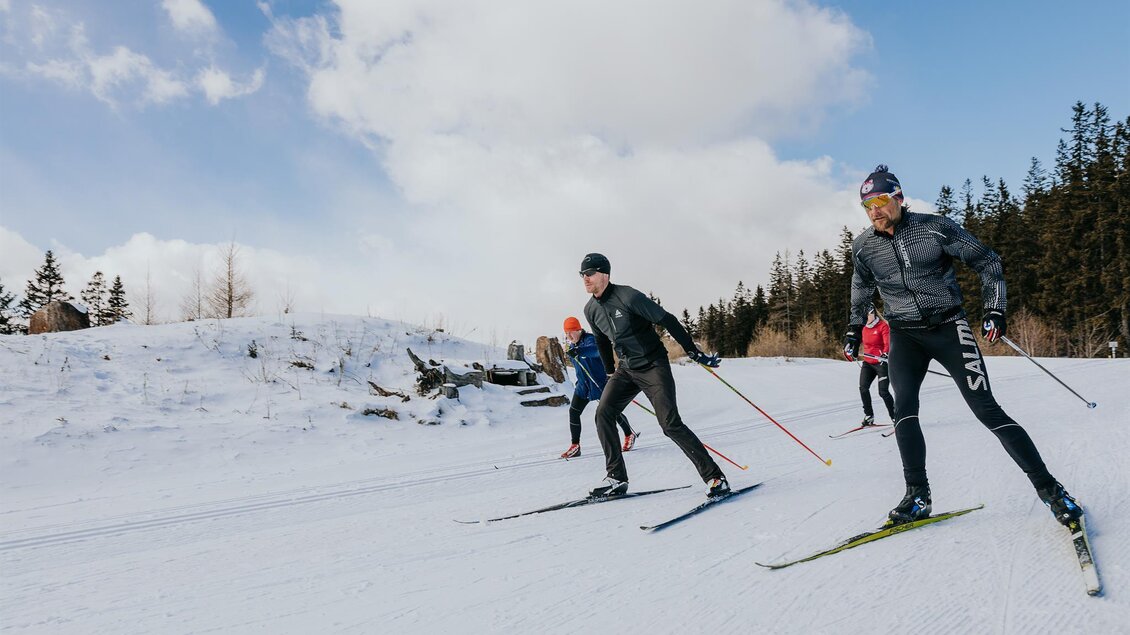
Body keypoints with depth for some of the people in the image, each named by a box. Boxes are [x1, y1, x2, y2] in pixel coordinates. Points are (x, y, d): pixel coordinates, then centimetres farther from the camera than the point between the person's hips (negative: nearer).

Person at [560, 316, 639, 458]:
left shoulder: (589, 339, -18)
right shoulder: (572, 346, 8)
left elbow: (596, 349, -43)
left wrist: (578, 351, -58)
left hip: (600, 382, -7)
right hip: (583, 385, 7)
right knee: (573, 411, -5)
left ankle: (630, 435, 26)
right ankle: (575, 446, 1)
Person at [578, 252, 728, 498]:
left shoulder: (627, 296, -19)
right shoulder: (591, 310, 3)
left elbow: (667, 320, -16)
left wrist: (694, 352, -14)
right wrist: (610, 372, 26)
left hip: (654, 366, -7)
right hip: (626, 369, 7)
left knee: (670, 424, -14)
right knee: (603, 414, -10)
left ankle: (715, 477, -5)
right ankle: (616, 478, 0)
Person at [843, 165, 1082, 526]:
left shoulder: (934, 228, -11)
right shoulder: (863, 247, -1)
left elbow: (987, 261, 0)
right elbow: (862, 289, 20)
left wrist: (994, 310, -8)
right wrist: (854, 329, 20)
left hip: (948, 328, -3)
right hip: (904, 337, 3)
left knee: (986, 409, -8)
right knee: (904, 410, -14)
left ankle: (1049, 488, 3)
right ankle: (917, 496, -3)